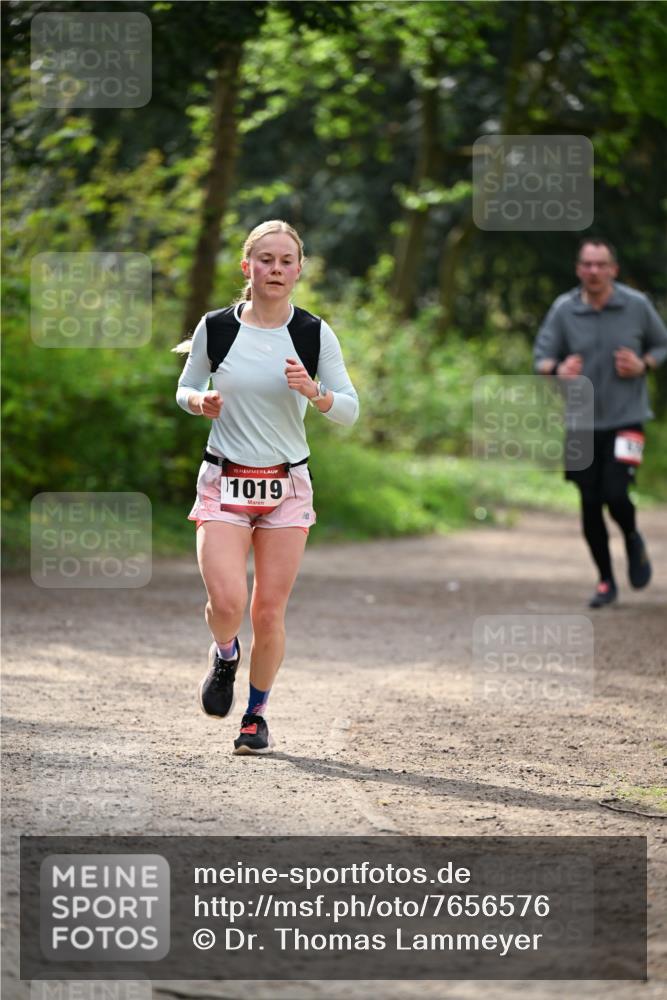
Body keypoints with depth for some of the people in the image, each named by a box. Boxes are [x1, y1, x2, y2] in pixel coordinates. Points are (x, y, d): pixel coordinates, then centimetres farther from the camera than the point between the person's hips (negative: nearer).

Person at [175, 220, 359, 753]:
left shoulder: (314, 334, -2)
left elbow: (350, 410, 0)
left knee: (269, 611, 1)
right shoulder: (216, 328, -2)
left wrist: (314, 392, -20)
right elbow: (185, 388, 12)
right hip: (225, 483, -1)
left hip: (287, 486, 1)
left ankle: (257, 714, 20)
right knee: (227, 602, -16)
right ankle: (224, 655, 20)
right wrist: (201, 401, -11)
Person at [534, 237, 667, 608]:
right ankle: (606, 581, 21)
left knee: (615, 495, -16)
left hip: (626, 420, -2)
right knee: (590, 504, 4)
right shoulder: (563, 309, -3)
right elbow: (542, 356, -2)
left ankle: (633, 541, 19)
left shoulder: (637, 305, -4)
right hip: (582, 423, 2)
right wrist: (557, 369, -25)